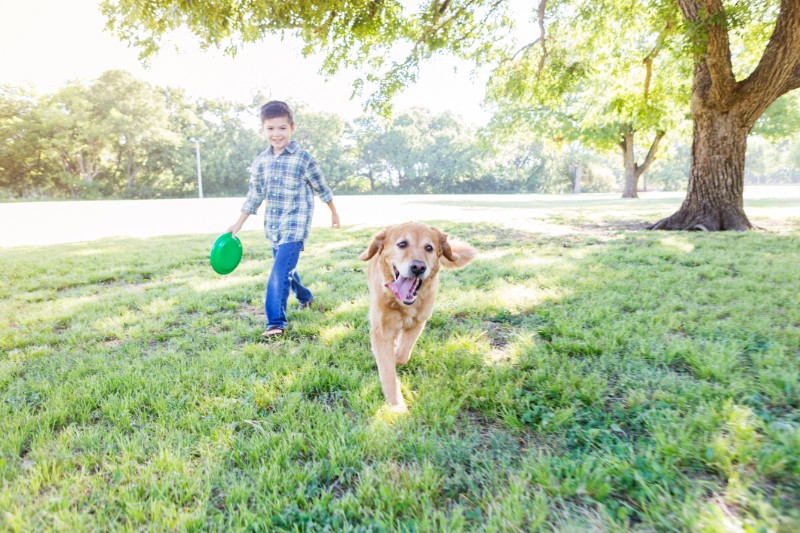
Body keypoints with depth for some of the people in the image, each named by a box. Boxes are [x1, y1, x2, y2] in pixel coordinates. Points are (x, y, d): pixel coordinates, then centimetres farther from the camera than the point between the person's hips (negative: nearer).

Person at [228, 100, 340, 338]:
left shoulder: (303, 158, -9)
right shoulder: (260, 161, 6)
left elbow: (321, 187, 2)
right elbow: (254, 194, 14)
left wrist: (334, 212, 12)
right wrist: (238, 224, 16)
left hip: (295, 225, -6)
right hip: (272, 226, 6)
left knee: (280, 272, -16)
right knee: (285, 268, 18)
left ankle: (276, 321, -11)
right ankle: (305, 297, 43)